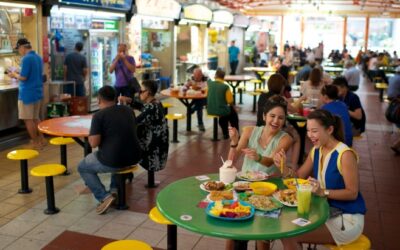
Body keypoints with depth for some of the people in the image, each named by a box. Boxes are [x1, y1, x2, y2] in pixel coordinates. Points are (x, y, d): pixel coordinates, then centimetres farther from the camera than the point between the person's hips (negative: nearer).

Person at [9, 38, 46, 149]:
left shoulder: (26, 59, -17)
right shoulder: (38, 57, 10)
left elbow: (23, 77, -20)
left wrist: (15, 75, -1)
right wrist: (18, 74, 15)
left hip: (27, 93, -8)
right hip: (38, 92, 8)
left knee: (28, 119, 1)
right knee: (36, 118, 18)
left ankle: (35, 143, 6)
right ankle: (41, 139, 21)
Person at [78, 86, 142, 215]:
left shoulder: (99, 115, -10)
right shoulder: (128, 110, 9)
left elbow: (94, 143, -15)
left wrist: (91, 134, 6)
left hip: (112, 161, -6)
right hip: (133, 158, 6)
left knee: (82, 167, 21)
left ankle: (104, 197, 4)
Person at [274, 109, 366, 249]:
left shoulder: (345, 154, -20)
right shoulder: (316, 151, 4)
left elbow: (352, 193, -18)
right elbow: (298, 177, 7)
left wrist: (323, 192, -30)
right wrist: (283, 166, -12)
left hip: (347, 218, -7)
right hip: (326, 210, 7)